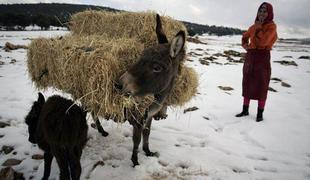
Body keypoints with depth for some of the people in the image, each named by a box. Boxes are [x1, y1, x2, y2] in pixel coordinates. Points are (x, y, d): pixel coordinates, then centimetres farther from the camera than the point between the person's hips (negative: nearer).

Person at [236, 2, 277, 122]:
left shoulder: (271, 26, -7)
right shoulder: (254, 26, 9)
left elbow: (263, 42, -21)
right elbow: (244, 37, 24)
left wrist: (259, 28, -12)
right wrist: (245, 46, 4)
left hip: (262, 58, -6)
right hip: (250, 57, 6)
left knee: (261, 86, 1)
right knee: (247, 84, 9)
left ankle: (260, 113, 11)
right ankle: (245, 110, 20)